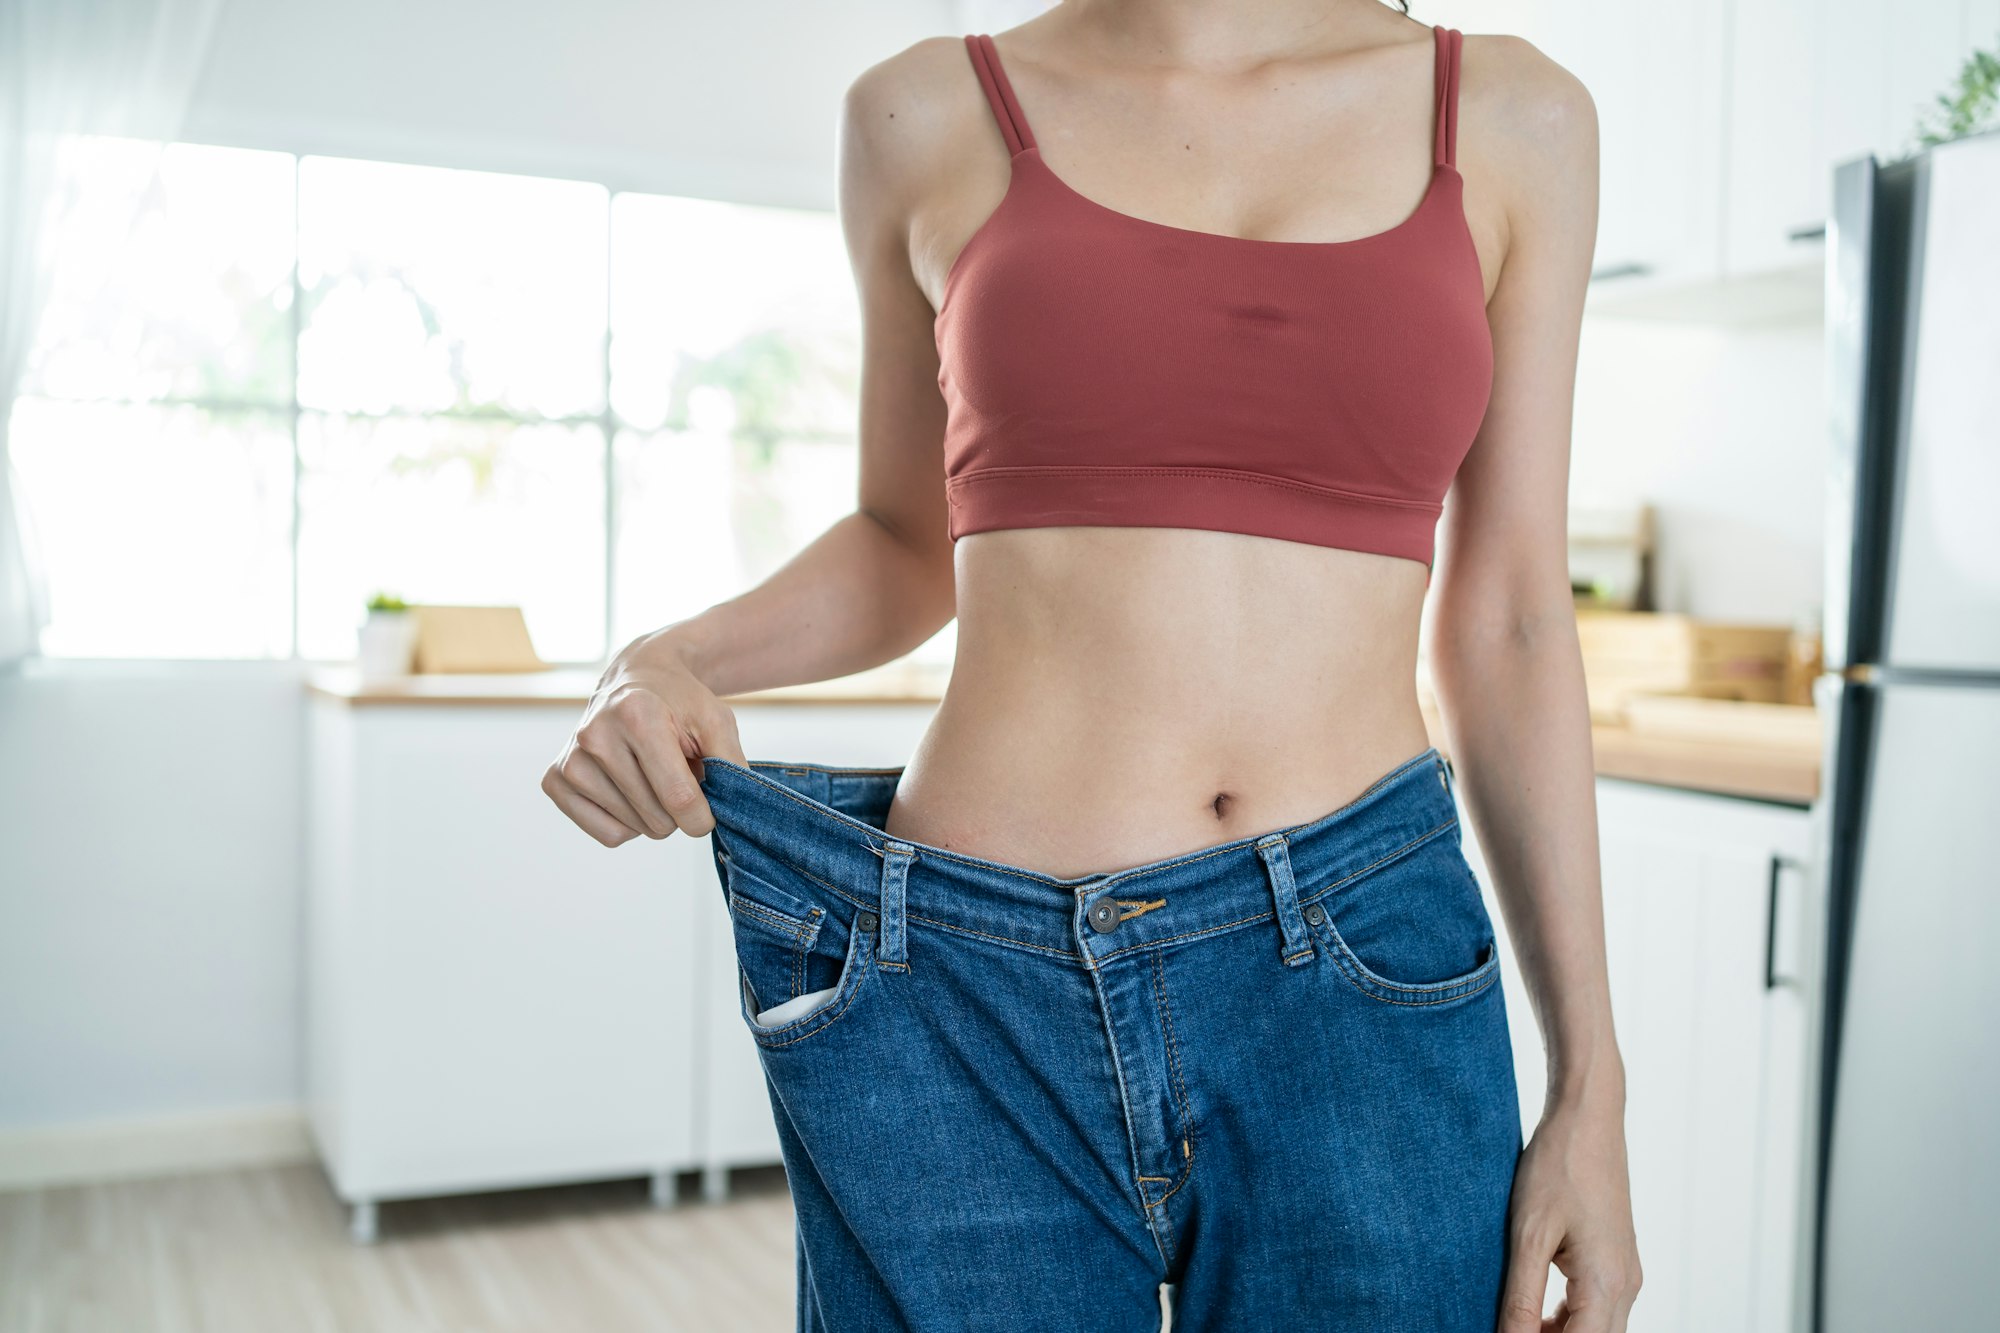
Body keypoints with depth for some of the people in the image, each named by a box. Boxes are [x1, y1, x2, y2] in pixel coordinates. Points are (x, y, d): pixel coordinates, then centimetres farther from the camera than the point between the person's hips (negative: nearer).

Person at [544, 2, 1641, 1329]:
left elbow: (1509, 624, 6)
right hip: (968, 992, 0)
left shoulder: (1512, 119, 6)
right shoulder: (929, 113, 5)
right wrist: (668, 660, -3)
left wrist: (1591, 1074, 4)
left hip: (1359, 976, 1)